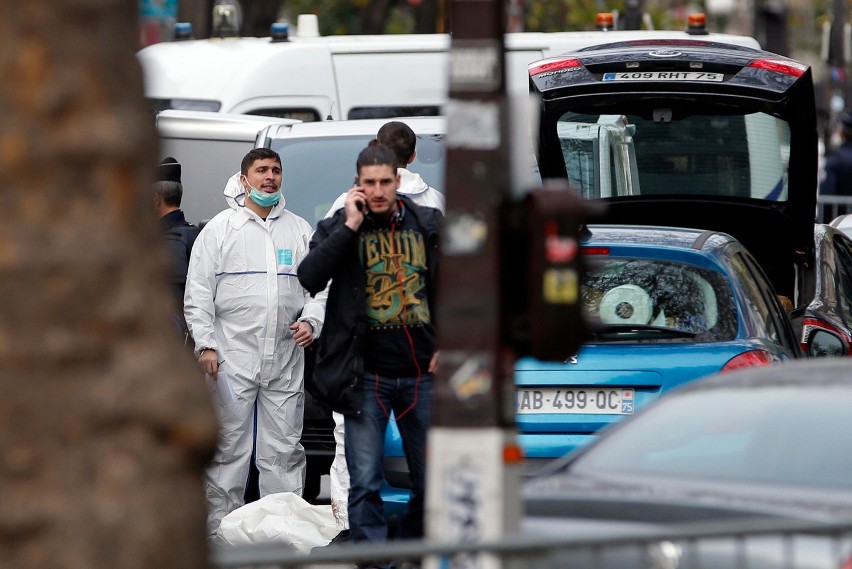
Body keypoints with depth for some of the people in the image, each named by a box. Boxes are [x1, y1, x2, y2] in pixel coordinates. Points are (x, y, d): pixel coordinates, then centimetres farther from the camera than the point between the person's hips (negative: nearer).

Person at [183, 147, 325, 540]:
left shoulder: (300, 231, 13)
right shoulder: (220, 229, 4)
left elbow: (318, 284, 15)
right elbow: (198, 293, 1)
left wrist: (311, 320, -5)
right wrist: (205, 344, -7)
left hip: (285, 360, 3)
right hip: (232, 359, -3)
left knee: (284, 450, 4)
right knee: (228, 450, -2)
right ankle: (219, 531, 2)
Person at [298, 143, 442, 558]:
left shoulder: (429, 225, 7)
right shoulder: (337, 228, 1)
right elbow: (309, 278, -16)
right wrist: (350, 226, -17)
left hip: (422, 374, 2)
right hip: (367, 377, -2)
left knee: (430, 481, 8)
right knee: (365, 484, -7)